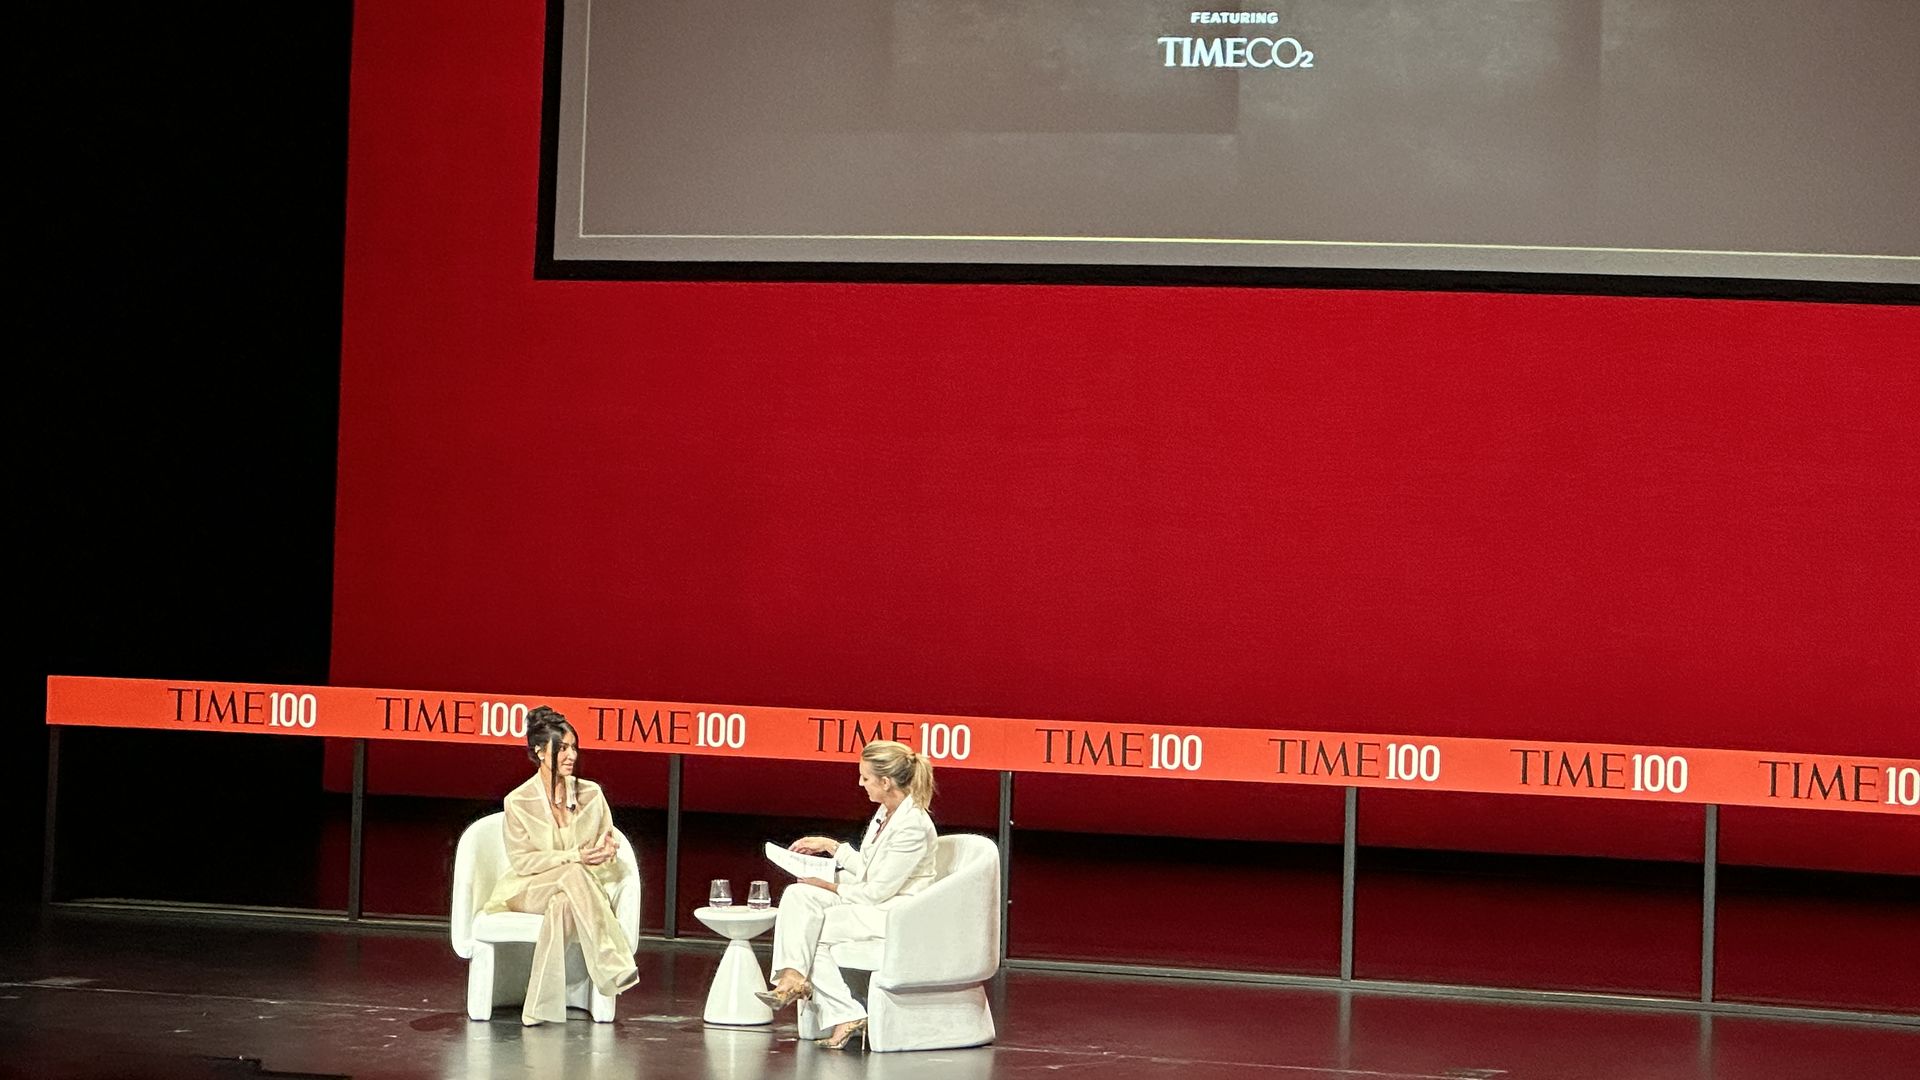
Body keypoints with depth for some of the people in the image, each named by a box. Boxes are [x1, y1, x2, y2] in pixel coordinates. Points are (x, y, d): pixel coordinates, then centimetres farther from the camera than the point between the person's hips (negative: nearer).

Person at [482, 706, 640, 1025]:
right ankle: (615, 967, -42)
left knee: (562, 904, -36)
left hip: (581, 888, 3)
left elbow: (608, 846, 11)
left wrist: (607, 849, -16)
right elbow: (522, 861, -9)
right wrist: (575, 857, -20)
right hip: (529, 889, -3)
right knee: (573, 876, -36)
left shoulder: (591, 794, 4)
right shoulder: (518, 802, -6)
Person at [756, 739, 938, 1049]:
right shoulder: (887, 812, 8)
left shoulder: (913, 826, -22)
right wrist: (831, 846, 12)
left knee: (810, 931, -15)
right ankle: (793, 977, -21)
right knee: (798, 895, -10)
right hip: (871, 903, 9)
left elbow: (879, 890, -19)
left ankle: (846, 1015, -11)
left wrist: (834, 887, -8)